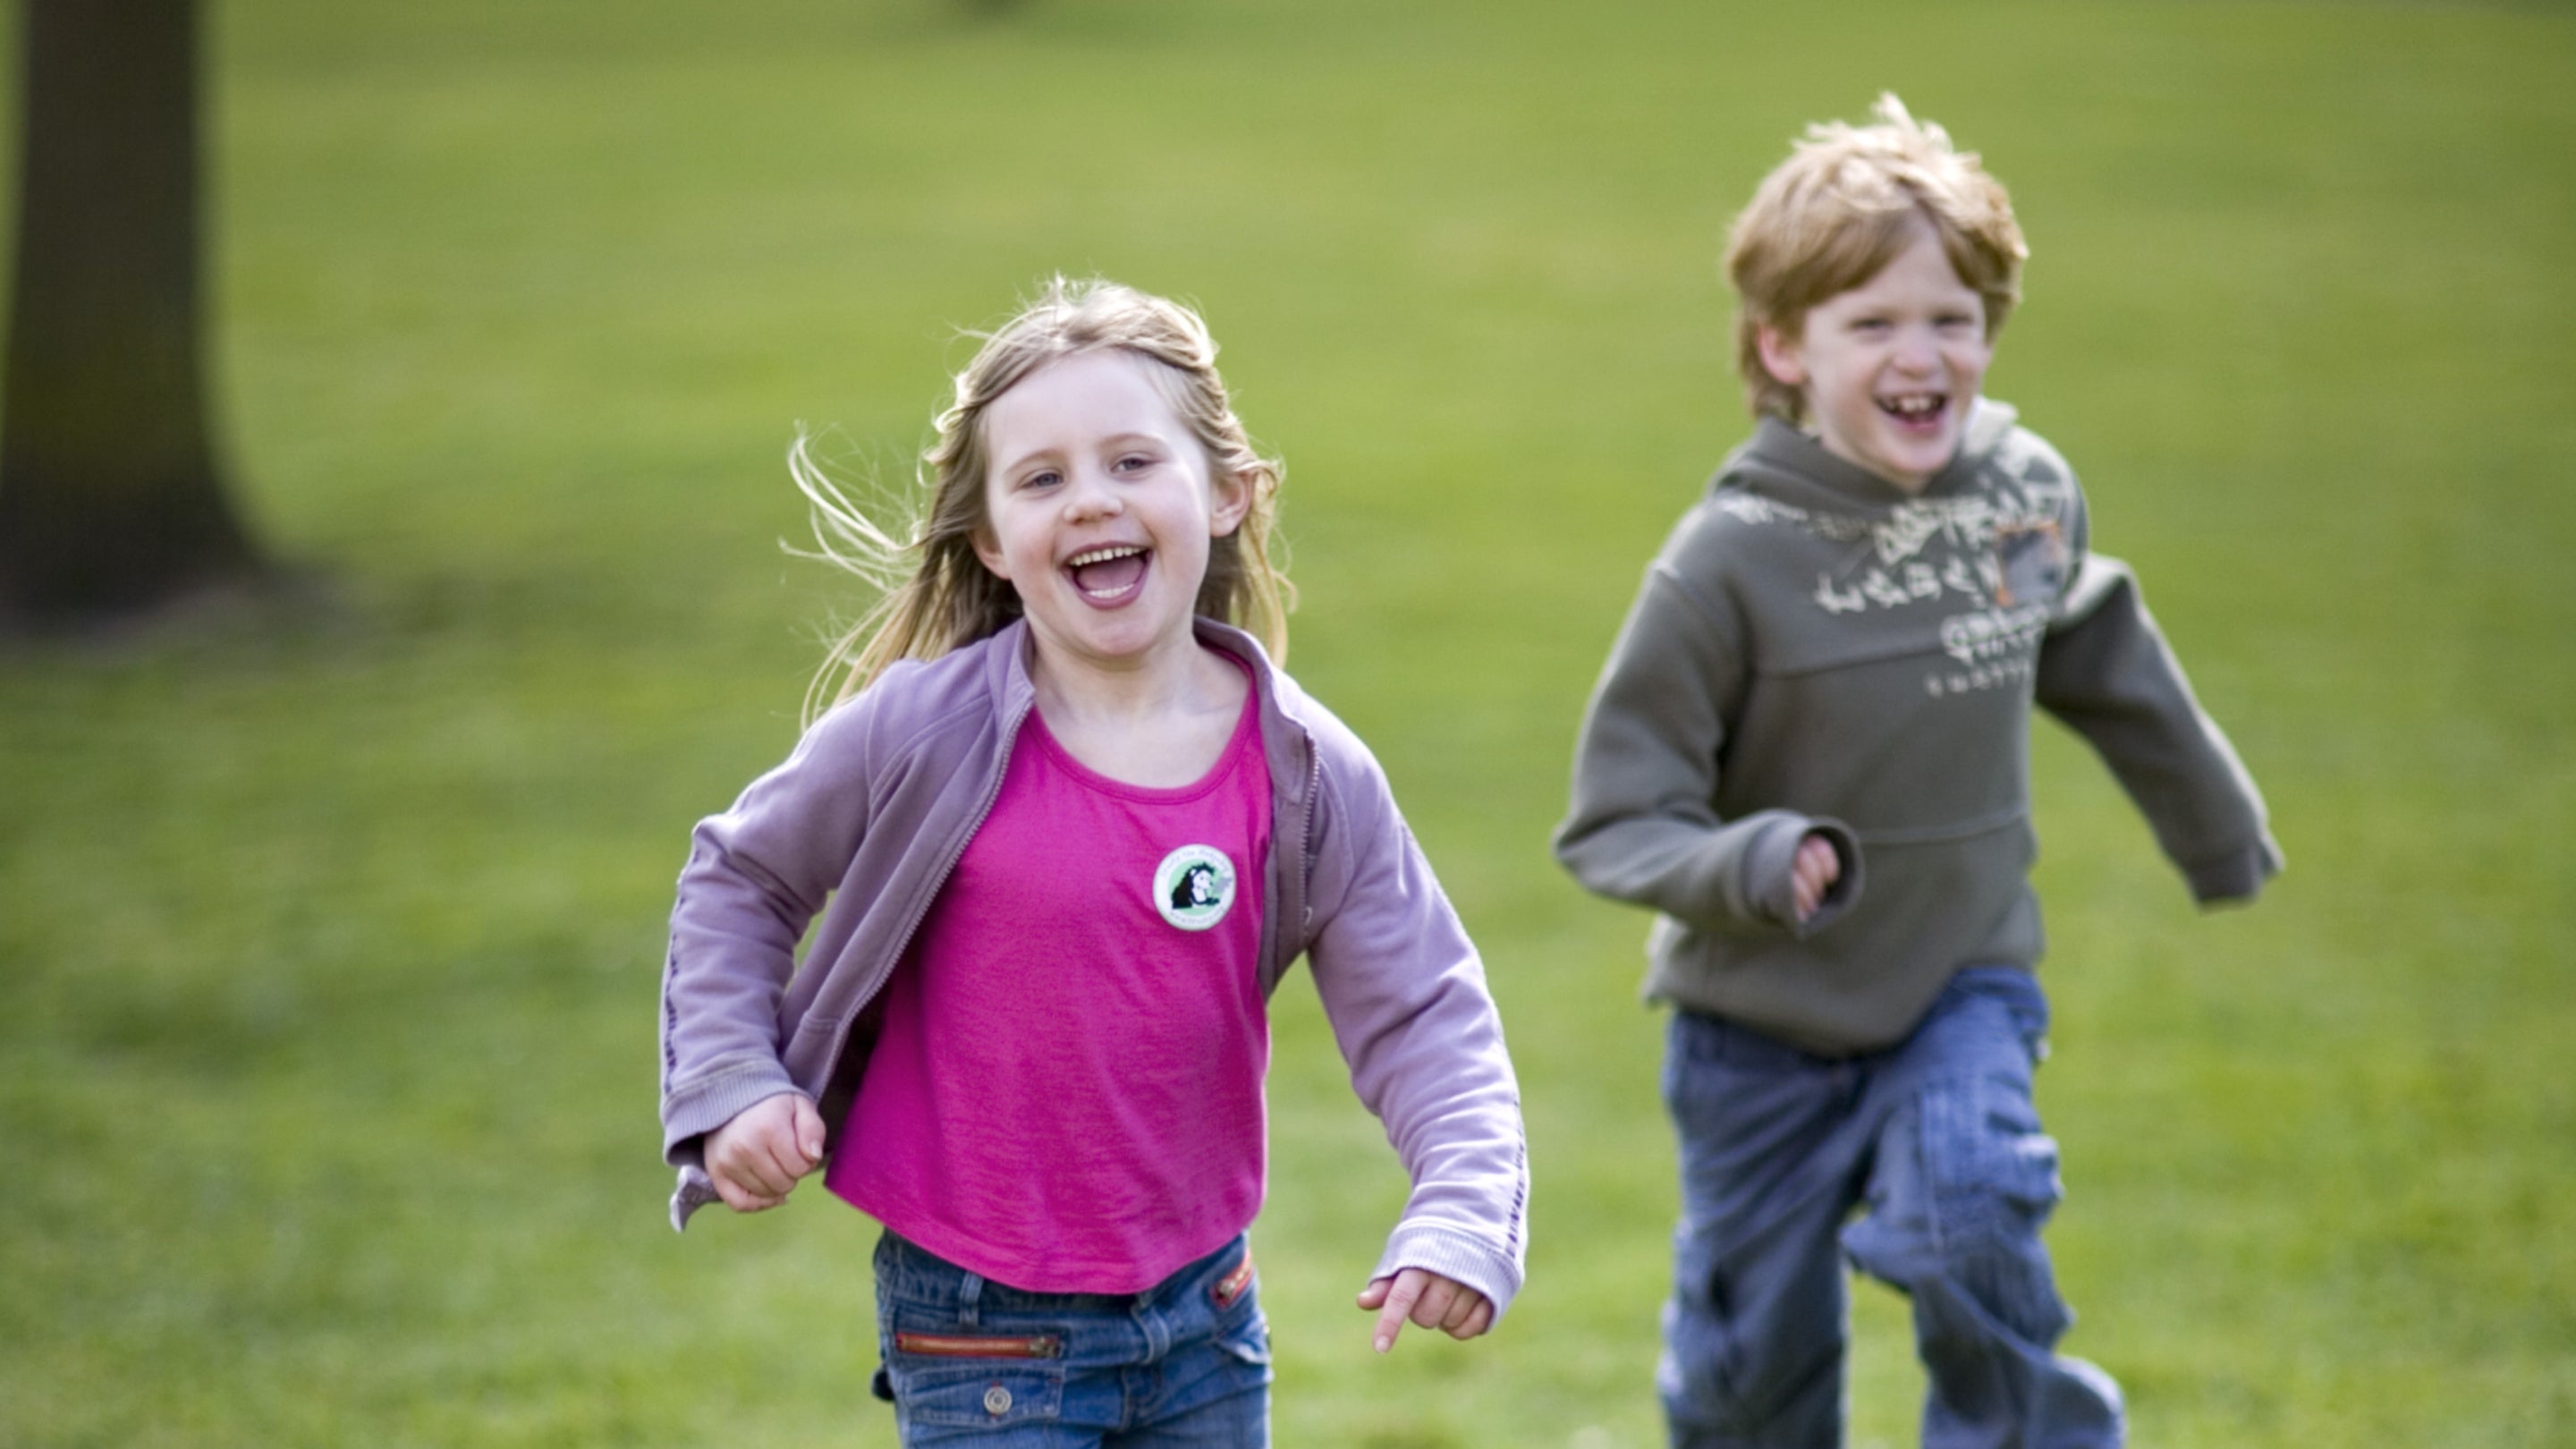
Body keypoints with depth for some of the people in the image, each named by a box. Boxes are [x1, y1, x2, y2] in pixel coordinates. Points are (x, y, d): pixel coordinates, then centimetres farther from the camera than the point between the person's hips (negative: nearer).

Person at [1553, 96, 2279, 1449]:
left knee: (1970, 1215, -25)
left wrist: (2219, 831, 28)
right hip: (1765, 1027, -2)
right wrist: (1751, 866, -38)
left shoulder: (2026, 490, -6)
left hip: (1964, 985, 2)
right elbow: (1615, 820, -18)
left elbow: (2101, 659, 16)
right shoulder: (1730, 560, -20)